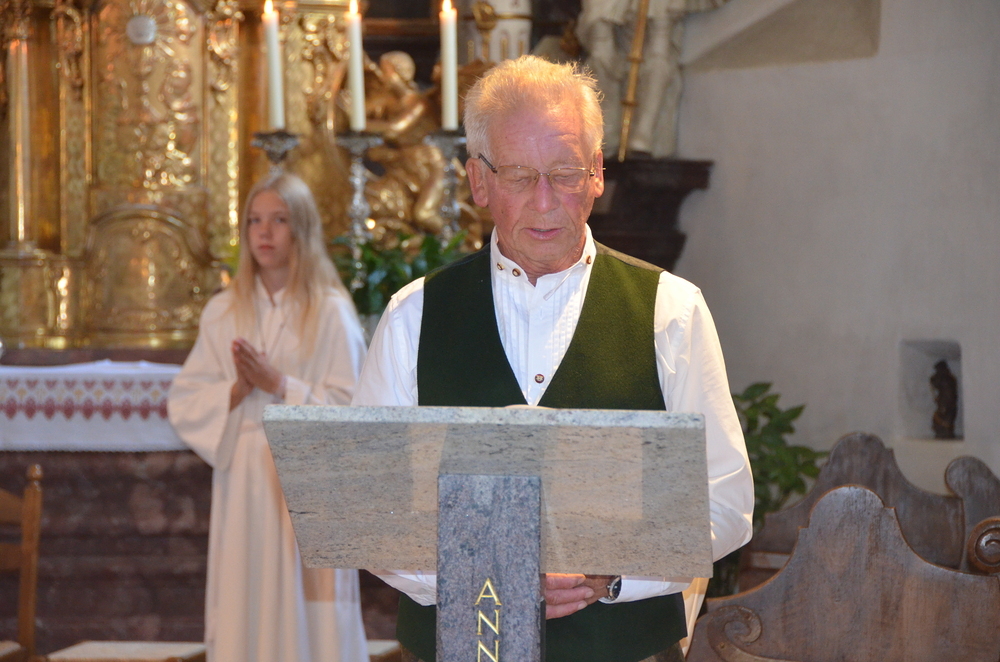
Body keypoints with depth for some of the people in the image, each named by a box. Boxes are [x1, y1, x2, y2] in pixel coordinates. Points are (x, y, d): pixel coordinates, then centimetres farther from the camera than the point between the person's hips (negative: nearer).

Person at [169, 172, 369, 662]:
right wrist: (237, 391, -11)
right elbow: (184, 402, 6)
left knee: (305, 616, -3)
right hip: (241, 480, 3)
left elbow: (348, 409, -6)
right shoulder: (222, 312, 8)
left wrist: (280, 385, -15)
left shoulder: (330, 312, -3)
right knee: (242, 610, 2)